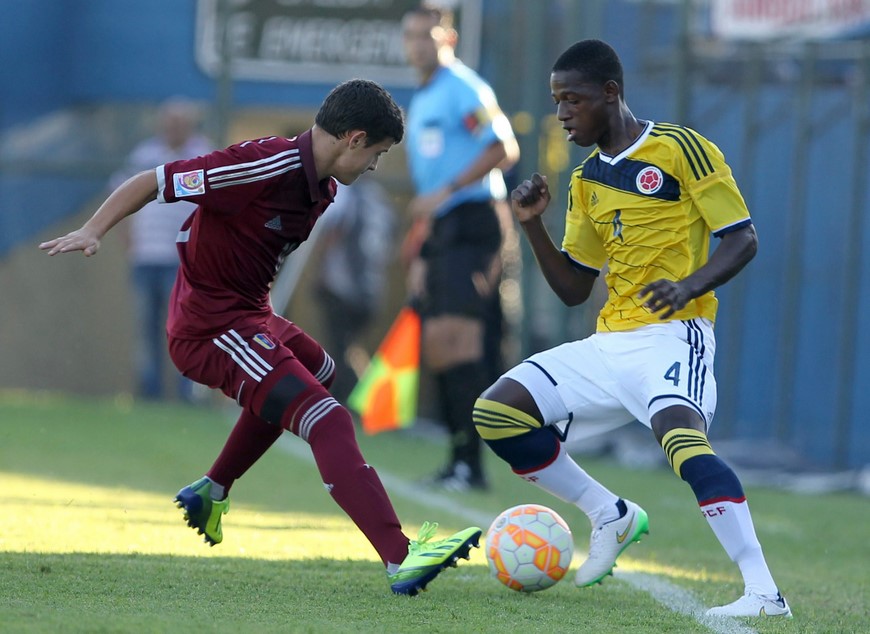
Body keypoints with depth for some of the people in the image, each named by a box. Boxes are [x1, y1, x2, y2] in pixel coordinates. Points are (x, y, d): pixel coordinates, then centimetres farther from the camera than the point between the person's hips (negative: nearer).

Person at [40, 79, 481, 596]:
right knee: (327, 420, -23)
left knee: (316, 373, 37)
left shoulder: (320, 187, 5)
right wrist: (93, 233, -27)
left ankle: (211, 492, 48)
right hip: (214, 329, -11)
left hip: (248, 314, 11)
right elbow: (153, 182, -20)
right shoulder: (268, 166, -23)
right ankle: (401, 559, -34)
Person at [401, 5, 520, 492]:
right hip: (440, 233, 10)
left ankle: (471, 462, -19)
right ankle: (459, 459, 10)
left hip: (471, 224, -10)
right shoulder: (421, 104, 22)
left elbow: (504, 149, -18)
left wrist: (445, 192, -21)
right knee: (436, 345, 6)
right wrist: (420, 254, 23)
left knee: (457, 336, -16)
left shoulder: (464, 90, -7)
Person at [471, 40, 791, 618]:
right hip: (609, 344, 8)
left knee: (681, 435, -35)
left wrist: (690, 285, -24)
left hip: (674, 333, -8)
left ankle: (764, 592, -39)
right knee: (496, 412, -2)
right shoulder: (586, 181, 16)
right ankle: (612, 517, 10)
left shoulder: (679, 149, -5)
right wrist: (533, 226, 5)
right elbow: (573, 288, 19)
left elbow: (742, 238, -7)